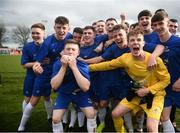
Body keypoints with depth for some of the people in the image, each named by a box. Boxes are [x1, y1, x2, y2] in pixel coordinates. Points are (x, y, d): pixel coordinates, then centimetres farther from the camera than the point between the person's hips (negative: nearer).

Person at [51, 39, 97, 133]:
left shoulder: (83, 65, -22)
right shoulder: (58, 64, -19)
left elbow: (85, 87, -35)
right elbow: (54, 86, -28)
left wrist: (73, 67, -40)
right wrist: (64, 67, -36)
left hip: (80, 93, 0)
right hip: (63, 93, 1)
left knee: (91, 114, -15)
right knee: (55, 118, -12)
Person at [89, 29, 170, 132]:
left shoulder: (155, 59, -24)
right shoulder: (125, 58, -12)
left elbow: (166, 79, -12)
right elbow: (107, 65, -1)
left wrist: (147, 90, -20)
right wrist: (87, 67, 1)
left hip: (154, 94, -4)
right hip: (137, 93, 4)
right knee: (115, 114, 5)